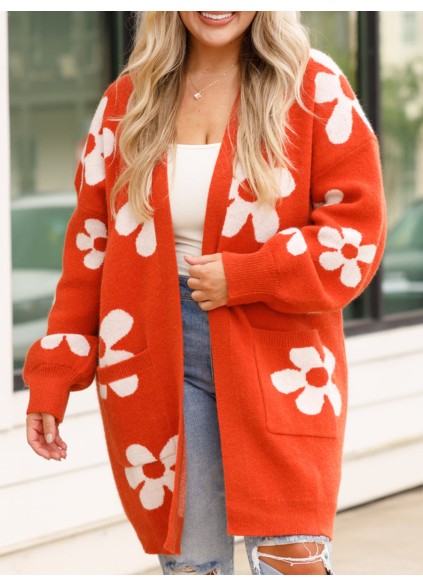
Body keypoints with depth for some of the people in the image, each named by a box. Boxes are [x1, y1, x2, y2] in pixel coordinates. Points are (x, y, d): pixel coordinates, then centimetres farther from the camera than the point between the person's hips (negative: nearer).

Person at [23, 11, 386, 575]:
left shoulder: (313, 86, -1)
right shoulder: (128, 100, 8)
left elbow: (357, 227, -5)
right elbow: (90, 243, 10)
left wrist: (243, 276, -16)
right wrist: (51, 380, 5)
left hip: (277, 362, -2)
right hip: (158, 366, 2)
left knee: (291, 561, -9)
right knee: (188, 560, 3)